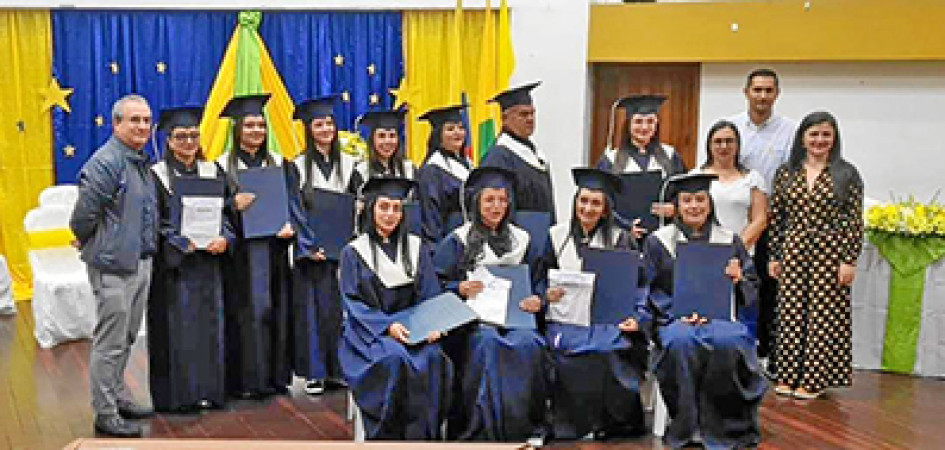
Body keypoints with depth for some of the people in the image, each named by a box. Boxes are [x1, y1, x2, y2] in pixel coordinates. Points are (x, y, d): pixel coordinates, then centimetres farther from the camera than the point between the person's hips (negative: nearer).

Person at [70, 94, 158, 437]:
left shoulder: (142, 162, 11)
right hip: (114, 266, -8)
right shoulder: (105, 163, -17)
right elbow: (84, 215, -16)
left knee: (126, 338, 19)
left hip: (141, 263, 9)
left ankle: (118, 396, 32)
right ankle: (105, 413, 9)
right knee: (110, 342, 0)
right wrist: (92, 246, 0)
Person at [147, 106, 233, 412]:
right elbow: (156, 223, -7)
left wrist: (224, 238, -9)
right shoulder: (158, 176, -2)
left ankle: (207, 389, 14)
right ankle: (177, 394, 4)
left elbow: (226, 212, 10)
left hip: (208, 263, 4)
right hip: (174, 264, -4)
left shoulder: (212, 172, 11)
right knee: (177, 327, -3)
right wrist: (186, 243, -16)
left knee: (209, 325, 6)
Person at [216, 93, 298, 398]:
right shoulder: (223, 165, 2)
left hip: (272, 245, 3)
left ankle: (275, 375, 13)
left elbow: (292, 200, 8)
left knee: (274, 309, 5)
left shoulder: (278, 163, 12)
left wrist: (290, 225, -10)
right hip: (241, 249, -3)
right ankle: (247, 379, 2)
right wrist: (233, 205, -20)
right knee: (247, 310, -4)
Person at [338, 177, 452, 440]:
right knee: (395, 358, -33)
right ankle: (389, 437, -24)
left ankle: (421, 436, -22)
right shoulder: (354, 252, 5)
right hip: (369, 332, -2)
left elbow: (431, 295, 9)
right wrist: (387, 326, -20)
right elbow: (354, 304, -3)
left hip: (412, 328, 2)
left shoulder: (416, 248, 14)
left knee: (432, 358, -29)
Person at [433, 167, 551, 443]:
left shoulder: (521, 240, 20)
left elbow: (537, 283, 19)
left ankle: (529, 427, -19)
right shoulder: (457, 241, 9)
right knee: (488, 344, -34)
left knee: (529, 344, -30)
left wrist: (536, 301, -3)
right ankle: (483, 428, -27)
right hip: (473, 319, -2)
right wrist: (460, 288, -15)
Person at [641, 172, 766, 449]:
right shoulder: (658, 242, 10)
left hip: (720, 317, 1)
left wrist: (738, 278, -9)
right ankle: (685, 428, -23)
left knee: (727, 342, -35)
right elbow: (650, 291, 5)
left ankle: (724, 426, -20)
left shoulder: (730, 241, 15)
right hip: (674, 319, -1)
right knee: (682, 342, -37)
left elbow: (752, 291, 14)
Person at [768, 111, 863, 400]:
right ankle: (788, 376, 13)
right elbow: (776, 217, 10)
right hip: (793, 251, 3)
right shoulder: (786, 173, 7)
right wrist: (774, 256, 7)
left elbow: (855, 221, -2)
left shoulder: (847, 174, 0)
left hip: (830, 253, -2)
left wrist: (850, 260, -8)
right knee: (790, 311, 4)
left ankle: (814, 379, 9)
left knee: (823, 313, 0)